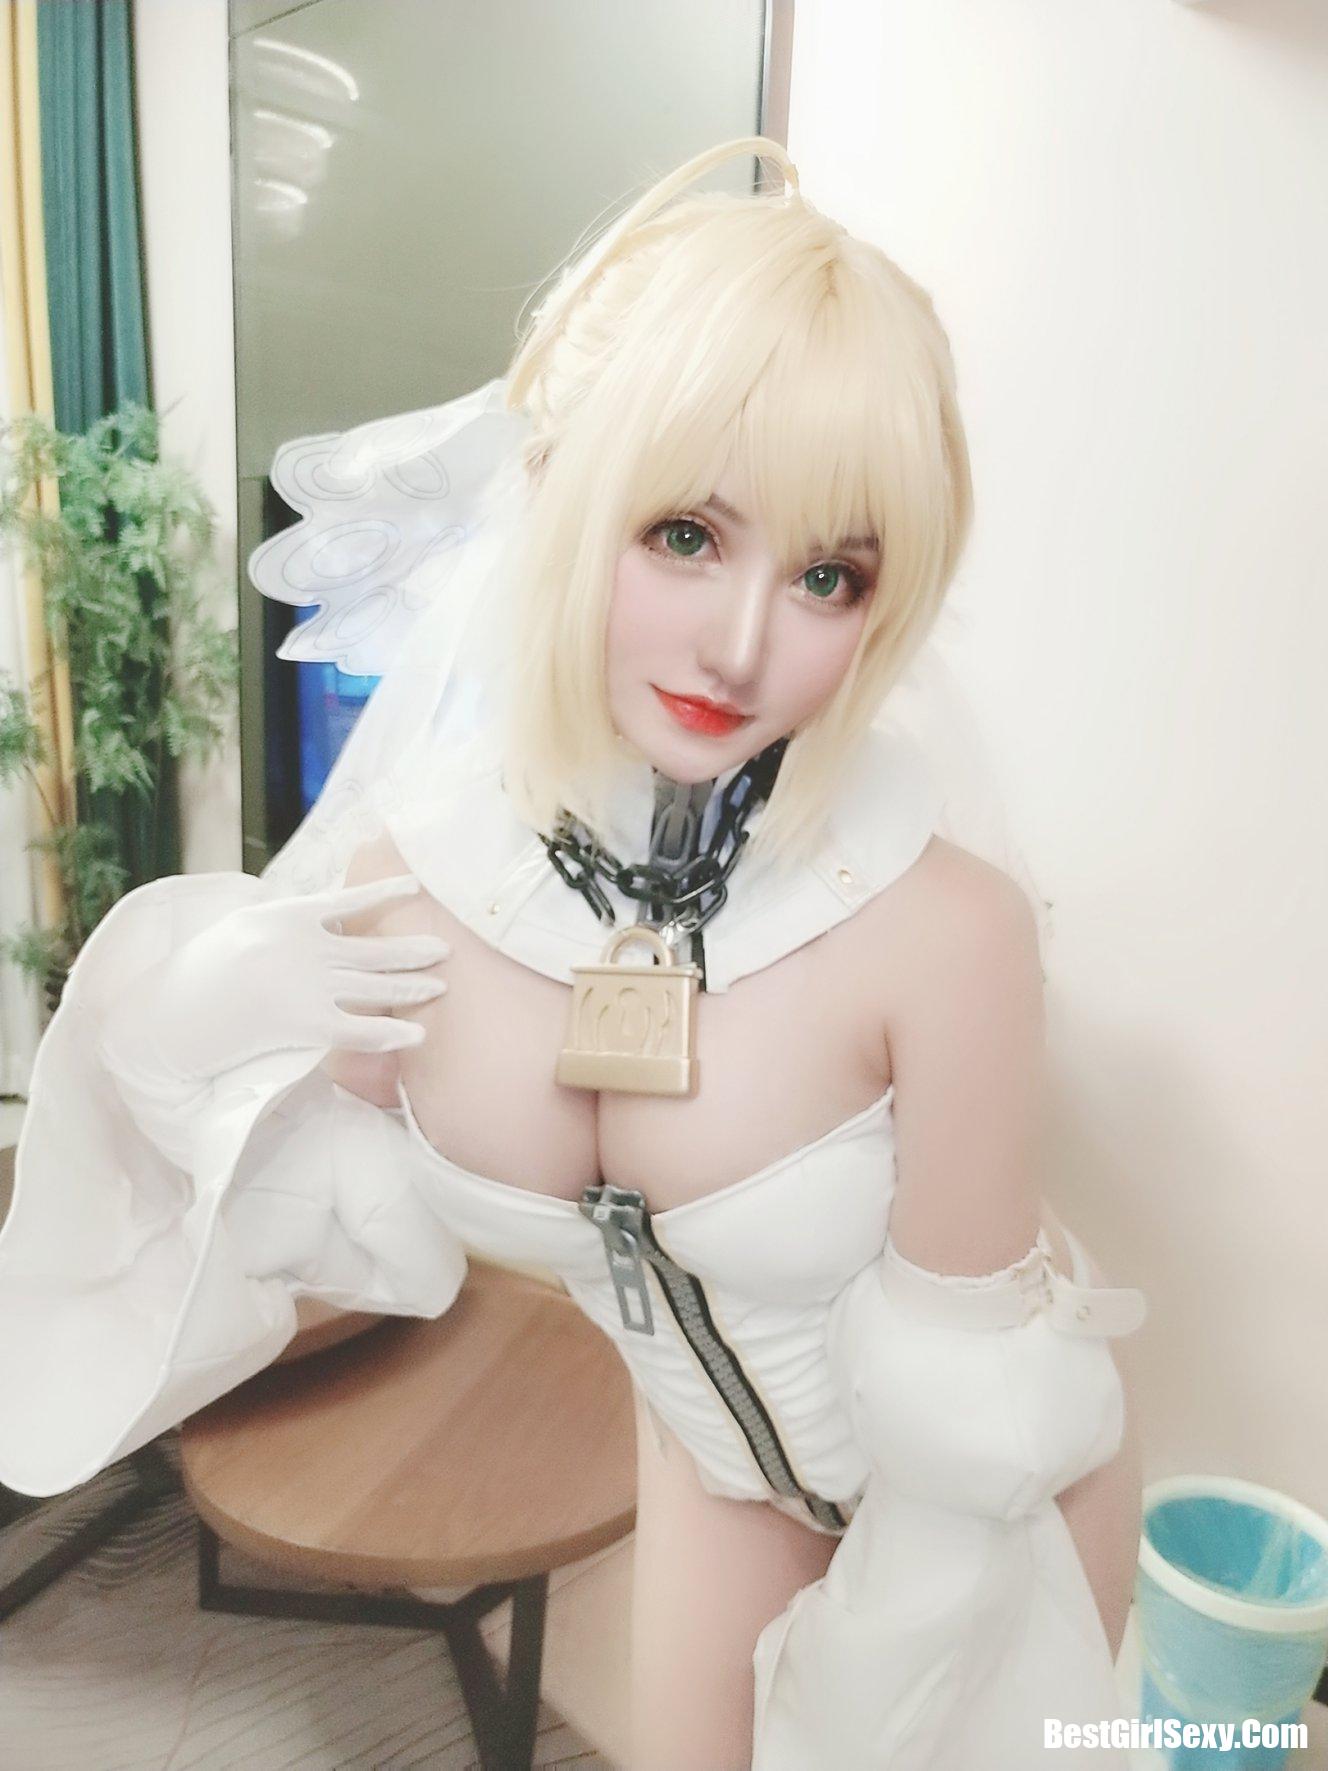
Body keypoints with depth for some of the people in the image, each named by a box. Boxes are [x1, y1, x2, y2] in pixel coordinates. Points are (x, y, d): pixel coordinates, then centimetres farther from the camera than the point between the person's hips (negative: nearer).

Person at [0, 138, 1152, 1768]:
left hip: (992, 1486, -2)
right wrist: (192, 1045, -24)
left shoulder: (943, 930, -39)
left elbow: (973, 1421, -23)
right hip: (716, 1438, 3)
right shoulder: (399, 878, -26)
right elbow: (370, 1226, -8)